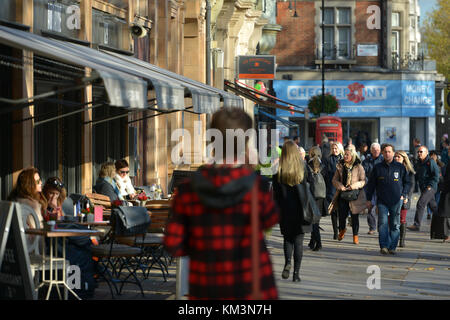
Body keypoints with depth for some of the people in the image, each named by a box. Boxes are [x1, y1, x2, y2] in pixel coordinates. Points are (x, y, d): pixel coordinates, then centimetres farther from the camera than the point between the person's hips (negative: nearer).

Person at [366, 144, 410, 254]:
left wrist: (403, 195, 2)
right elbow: (371, 184, 12)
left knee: (395, 225, 2)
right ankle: (383, 246, -13)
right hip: (382, 201, 0)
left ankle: (392, 247, 8)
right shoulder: (377, 168, 7)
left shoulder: (400, 167, 6)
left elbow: (407, 182, 15)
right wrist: (369, 199, 9)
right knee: (383, 223, -12)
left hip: (396, 201, 0)